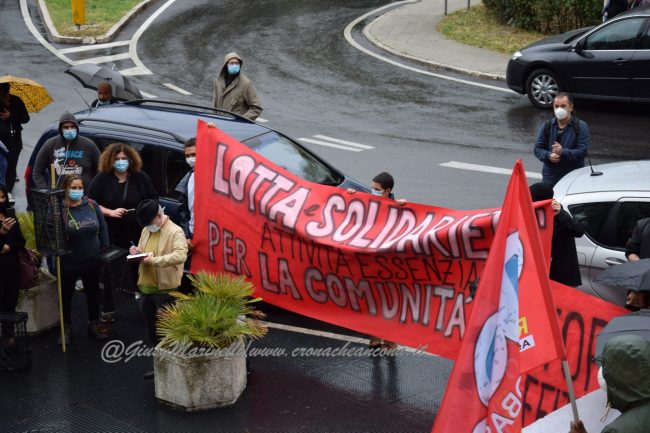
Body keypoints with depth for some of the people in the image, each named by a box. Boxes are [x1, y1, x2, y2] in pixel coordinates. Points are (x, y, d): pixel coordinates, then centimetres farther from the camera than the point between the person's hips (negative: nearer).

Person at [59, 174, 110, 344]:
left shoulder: (92, 205, -5)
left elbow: (103, 229, 4)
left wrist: (104, 251, 4)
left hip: (91, 260, 3)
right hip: (68, 262, -3)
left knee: (93, 293, 19)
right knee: (66, 295, 14)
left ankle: (94, 324, 39)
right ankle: (66, 327, 32)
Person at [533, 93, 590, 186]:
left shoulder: (581, 126, -1)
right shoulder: (546, 126, 10)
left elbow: (583, 151, -9)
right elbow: (537, 148, 8)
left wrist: (563, 152, -24)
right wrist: (548, 156, -14)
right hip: (550, 177, 3)